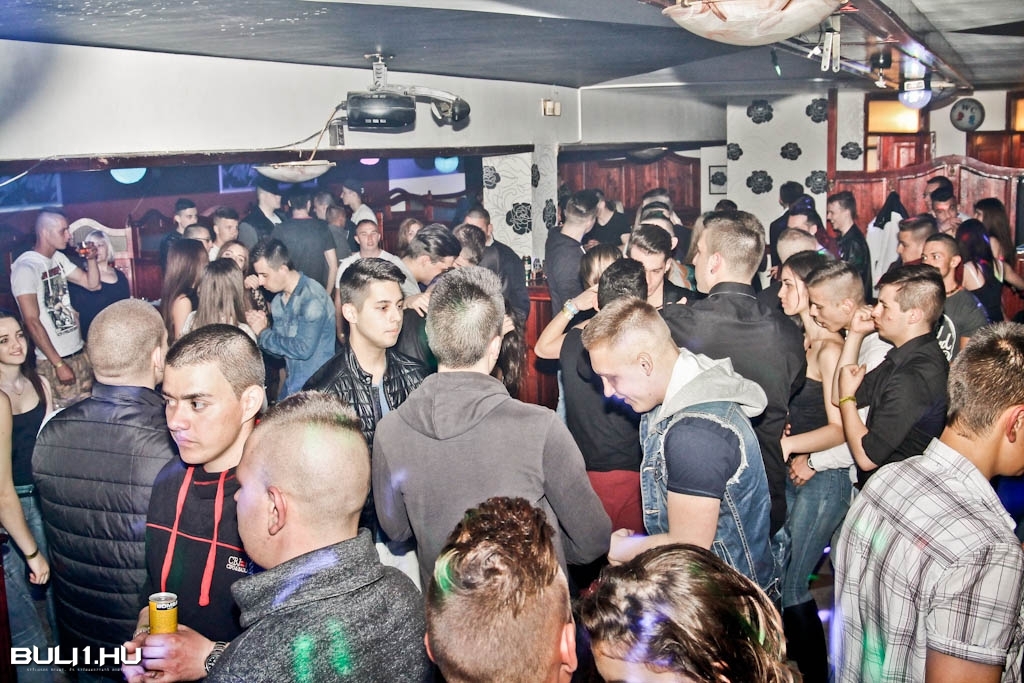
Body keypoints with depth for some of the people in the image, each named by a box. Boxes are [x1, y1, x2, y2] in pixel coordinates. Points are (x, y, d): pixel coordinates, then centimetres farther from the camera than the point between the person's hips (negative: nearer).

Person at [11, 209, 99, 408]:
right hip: (53, 361, -7)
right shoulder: (26, 267, -14)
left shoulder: (58, 259, 8)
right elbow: (32, 323, -17)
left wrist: (91, 259, -2)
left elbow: (92, 284, 18)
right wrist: (59, 364, -17)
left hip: (79, 353, 7)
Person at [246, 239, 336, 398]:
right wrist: (262, 327, -9)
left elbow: (303, 349, -25)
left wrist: (263, 333, -13)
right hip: (291, 385, 8)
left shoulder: (312, 296, -18)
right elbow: (280, 349, 10)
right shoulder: (278, 301, 7)